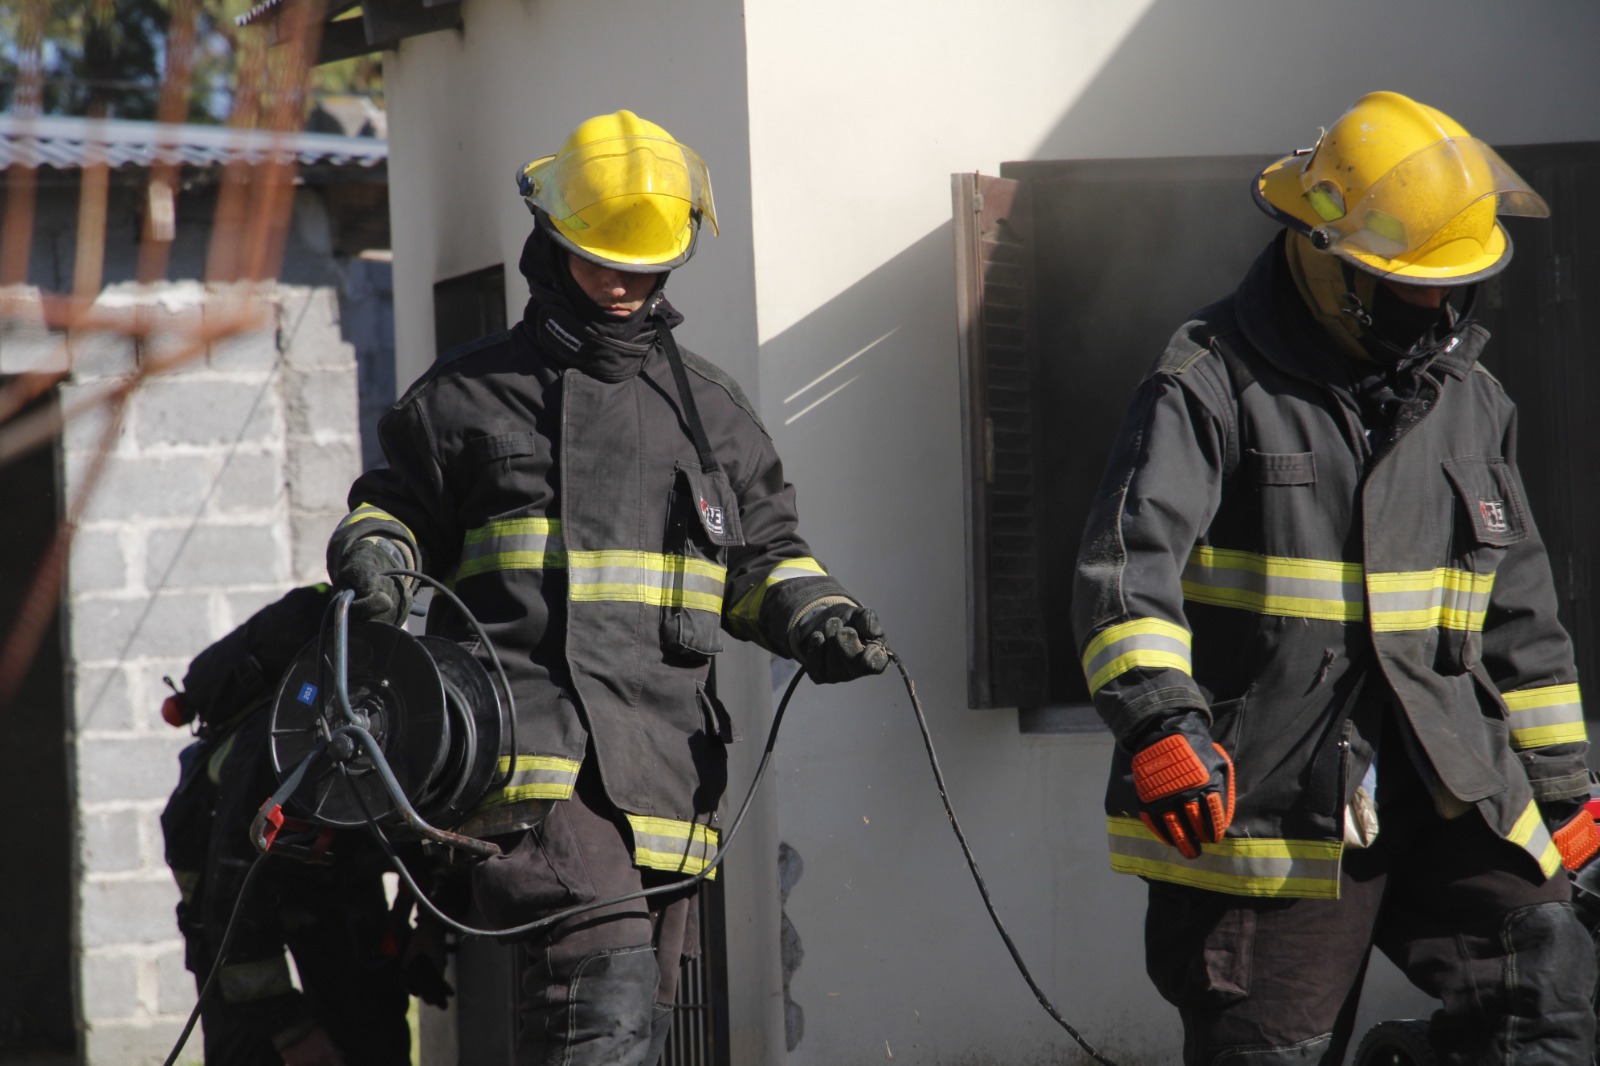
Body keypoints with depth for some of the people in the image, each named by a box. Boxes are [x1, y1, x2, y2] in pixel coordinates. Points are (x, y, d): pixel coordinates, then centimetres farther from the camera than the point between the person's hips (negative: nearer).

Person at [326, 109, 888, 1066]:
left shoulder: (710, 407, 22)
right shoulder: (473, 393, 12)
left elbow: (762, 555, 27)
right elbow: (399, 503, 19)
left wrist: (813, 617, 7)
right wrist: (375, 555, -4)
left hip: (670, 762, 5)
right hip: (545, 751, -5)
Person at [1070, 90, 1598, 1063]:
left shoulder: (1471, 401, 16)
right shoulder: (1212, 386, -4)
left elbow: (1519, 610, 24)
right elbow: (1130, 561, -18)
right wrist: (1159, 720, -34)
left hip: (1449, 791, 5)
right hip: (1264, 802, -5)